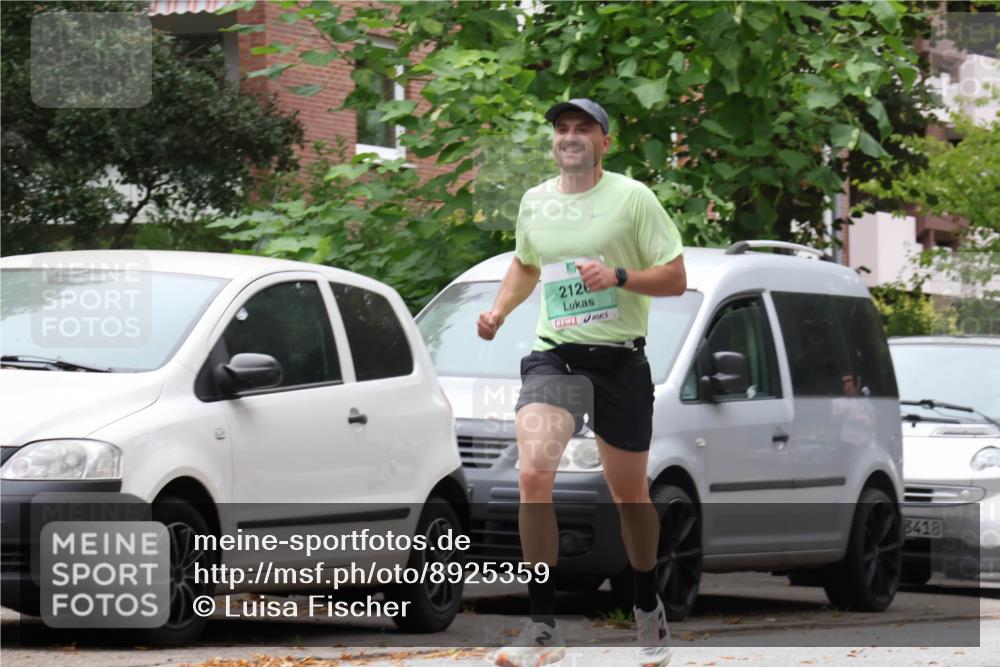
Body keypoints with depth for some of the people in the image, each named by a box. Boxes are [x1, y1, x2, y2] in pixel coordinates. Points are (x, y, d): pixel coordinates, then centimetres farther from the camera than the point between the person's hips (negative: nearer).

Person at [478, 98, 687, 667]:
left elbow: (676, 279, -5)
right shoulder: (535, 203, 9)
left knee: (630, 494, 10)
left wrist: (618, 276, -20)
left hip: (621, 359, -2)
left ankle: (650, 611, 35)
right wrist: (500, 309, 12)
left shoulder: (632, 197, -3)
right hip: (554, 357, 2)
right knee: (534, 475, -21)